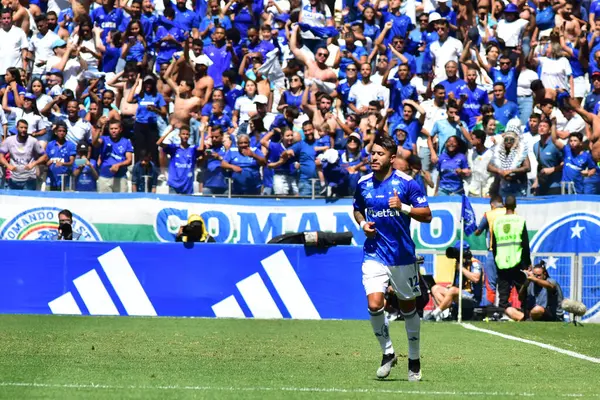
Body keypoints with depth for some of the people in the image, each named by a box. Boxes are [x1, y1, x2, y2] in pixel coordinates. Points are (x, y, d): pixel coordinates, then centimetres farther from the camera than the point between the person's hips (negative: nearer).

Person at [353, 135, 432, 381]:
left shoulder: (406, 183, -9)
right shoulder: (363, 184, 2)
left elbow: (426, 215, -8)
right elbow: (357, 210, 21)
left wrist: (403, 207, -24)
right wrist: (363, 224, -1)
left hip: (403, 256, -2)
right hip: (374, 254, 2)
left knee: (408, 307, 10)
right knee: (374, 305, -15)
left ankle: (414, 360, 26)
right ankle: (387, 353, 7)